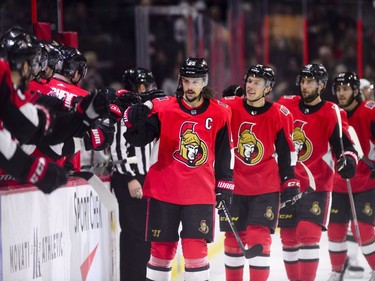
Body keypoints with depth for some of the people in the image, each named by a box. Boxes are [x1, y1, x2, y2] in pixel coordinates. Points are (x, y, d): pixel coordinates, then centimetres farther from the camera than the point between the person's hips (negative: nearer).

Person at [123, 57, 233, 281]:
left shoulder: (220, 113, 1)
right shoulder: (163, 108, -4)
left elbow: (225, 153, 10)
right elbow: (137, 138, -9)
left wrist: (225, 186, 10)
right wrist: (136, 118, -29)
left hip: (200, 194, 0)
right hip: (163, 192, 0)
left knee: (195, 248, -6)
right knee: (162, 248, 7)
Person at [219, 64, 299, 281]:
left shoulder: (280, 116, -5)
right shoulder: (228, 108, -6)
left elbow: (287, 153, 3)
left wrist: (290, 183, 2)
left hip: (266, 187, -1)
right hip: (234, 185, 2)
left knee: (259, 238, -10)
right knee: (233, 238, 8)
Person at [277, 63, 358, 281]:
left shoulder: (331, 115, -11)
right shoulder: (286, 106, 1)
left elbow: (346, 145, -17)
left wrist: (348, 159, -37)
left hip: (317, 185, -4)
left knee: (308, 234, -16)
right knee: (288, 237, 9)